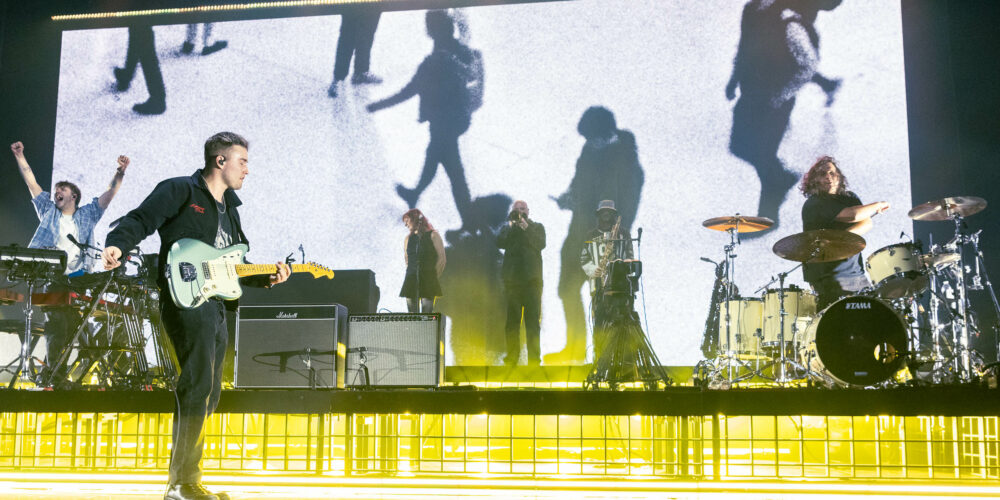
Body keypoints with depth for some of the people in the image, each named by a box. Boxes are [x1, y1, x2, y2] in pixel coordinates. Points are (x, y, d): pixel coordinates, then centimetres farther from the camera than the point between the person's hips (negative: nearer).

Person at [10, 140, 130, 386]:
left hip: (77, 277, 1)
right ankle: (52, 370, -9)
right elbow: (31, 182, 16)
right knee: (57, 322, -14)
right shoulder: (48, 211, 18)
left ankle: (50, 370, 5)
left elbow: (110, 193, 7)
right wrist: (19, 156, 12)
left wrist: (120, 172, -8)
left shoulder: (87, 214, 16)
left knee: (74, 322, -5)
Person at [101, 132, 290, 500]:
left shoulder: (230, 210, 25)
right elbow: (139, 221, -11)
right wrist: (117, 245, -30)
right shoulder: (180, 191, 0)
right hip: (185, 298, -9)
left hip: (216, 306, 9)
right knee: (197, 386, -17)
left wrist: (266, 278, 10)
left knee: (209, 394, 10)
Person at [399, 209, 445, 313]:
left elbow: (442, 258, -1)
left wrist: (432, 277, -2)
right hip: (411, 282, 5)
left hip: (428, 281, -5)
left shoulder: (432, 235, 1)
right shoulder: (408, 238, 16)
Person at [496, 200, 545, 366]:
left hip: (532, 279, -1)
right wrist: (512, 225, -9)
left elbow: (541, 244, -4)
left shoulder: (537, 227, 15)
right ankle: (511, 358, 4)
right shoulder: (507, 228, 17)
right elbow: (500, 242, -3)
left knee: (533, 321, -5)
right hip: (512, 279, 1)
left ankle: (534, 359, -3)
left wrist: (525, 227, -10)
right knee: (512, 321, -1)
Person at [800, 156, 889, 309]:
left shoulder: (849, 198, 14)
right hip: (828, 277, -7)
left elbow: (867, 223, -2)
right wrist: (878, 206, -1)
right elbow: (853, 215, -20)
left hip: (856, 273, 7)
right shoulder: (814, 204, -10)